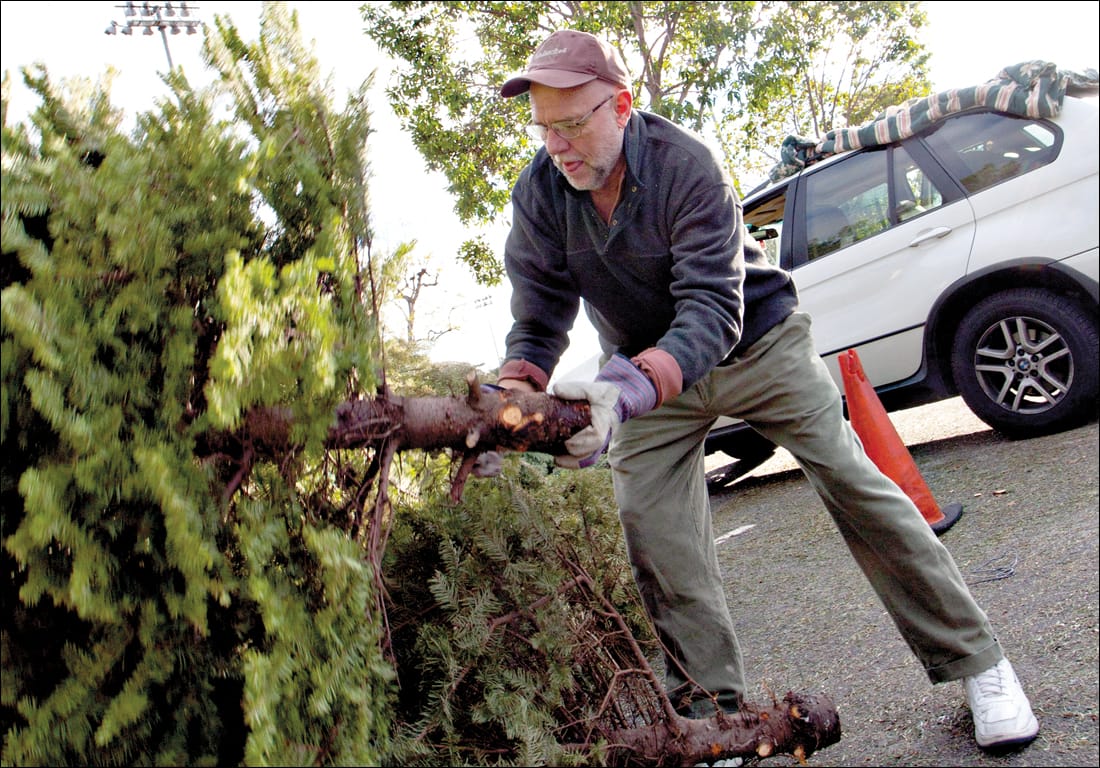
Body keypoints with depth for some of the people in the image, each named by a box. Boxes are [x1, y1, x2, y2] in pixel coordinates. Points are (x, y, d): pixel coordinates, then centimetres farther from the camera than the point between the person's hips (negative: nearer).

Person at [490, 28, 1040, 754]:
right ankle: (711, 705, 6)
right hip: (647, 368, 4)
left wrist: (629, 388, -54)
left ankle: (976, 662, 5)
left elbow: (711, 307, -36)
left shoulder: (687, 164, -28)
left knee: (852, 481, -8)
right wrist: (515, 394, -35)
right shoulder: (538, 194, -15)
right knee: (651, 530, -7)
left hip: (757, 340, -3)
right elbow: (539, 315, -12)